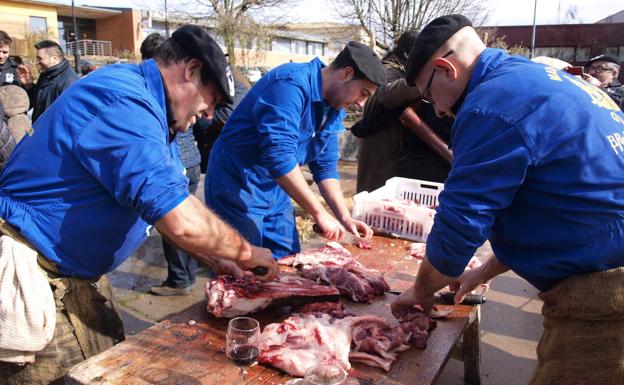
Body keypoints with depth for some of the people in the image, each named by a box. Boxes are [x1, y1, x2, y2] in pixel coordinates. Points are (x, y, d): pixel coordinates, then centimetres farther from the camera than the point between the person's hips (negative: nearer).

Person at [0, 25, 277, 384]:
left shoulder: (143, 106, 7)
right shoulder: (123, 101, -25)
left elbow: (168, 205, 14)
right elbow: (182, 222, -33)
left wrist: (215, 260, 6)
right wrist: (246, 253, -16)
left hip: (78, 275, 10)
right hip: (33, 282, -9)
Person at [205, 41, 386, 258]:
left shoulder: (332, 109, 5)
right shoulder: (292, 84, -24)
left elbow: (325, 166, 9)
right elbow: (278, 155, -33)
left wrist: (345, 218, -2)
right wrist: (319, 213, -28)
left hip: (276, 190, 9)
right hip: (238, 185, -8)